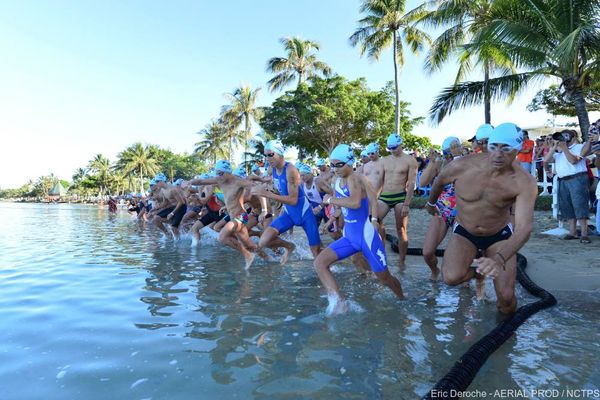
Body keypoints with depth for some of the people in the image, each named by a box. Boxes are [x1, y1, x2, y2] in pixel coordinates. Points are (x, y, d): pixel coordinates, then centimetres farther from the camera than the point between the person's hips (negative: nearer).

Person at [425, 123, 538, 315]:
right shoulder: (462, 166, -23)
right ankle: (476, 272, 12)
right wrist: (431, 203, 18)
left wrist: (499, 259, -52)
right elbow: (440, 180, 0)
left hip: (499, 235, 0)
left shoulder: (524, 182, -26)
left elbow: (524, 227, -35)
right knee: (452, 277, -25)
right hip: (464, 233, 0)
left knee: (507, 298, -5)